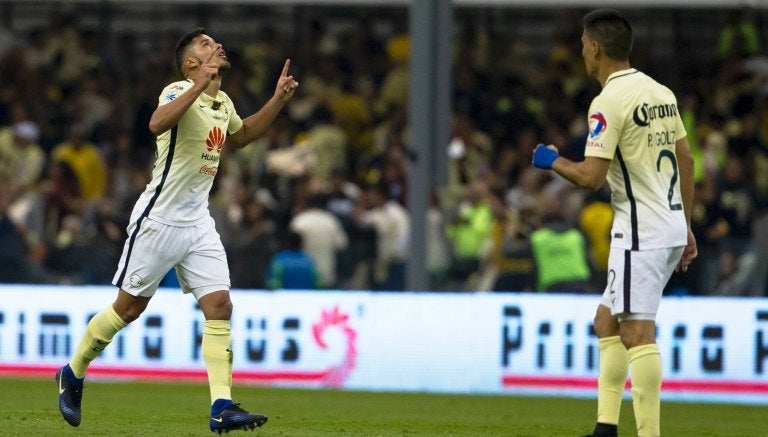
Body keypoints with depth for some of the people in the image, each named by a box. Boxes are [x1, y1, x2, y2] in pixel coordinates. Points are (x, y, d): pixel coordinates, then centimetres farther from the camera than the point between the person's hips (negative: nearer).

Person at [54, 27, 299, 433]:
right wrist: (200, 85, -45)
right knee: (128, 307, 2)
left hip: (197, 222, 7)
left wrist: (278, 99, 22)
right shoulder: (180, 92, -16)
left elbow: (242, 135, 32)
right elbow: (158, 124, -39)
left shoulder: (223, 102, 10)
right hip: (159, 218, -7)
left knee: (219, 305, -7)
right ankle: (72, 375, 23)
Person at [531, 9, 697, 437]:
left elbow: (591, 176, -19)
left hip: (640, 232, -9)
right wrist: (686, 227, 23)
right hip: (671, 224, 9)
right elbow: (685, 159, 17)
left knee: (636, 332, -10)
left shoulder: (609, 101, -14)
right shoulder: (660, 92, 12)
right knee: (607, 322, 15)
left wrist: (552, 161, 1)